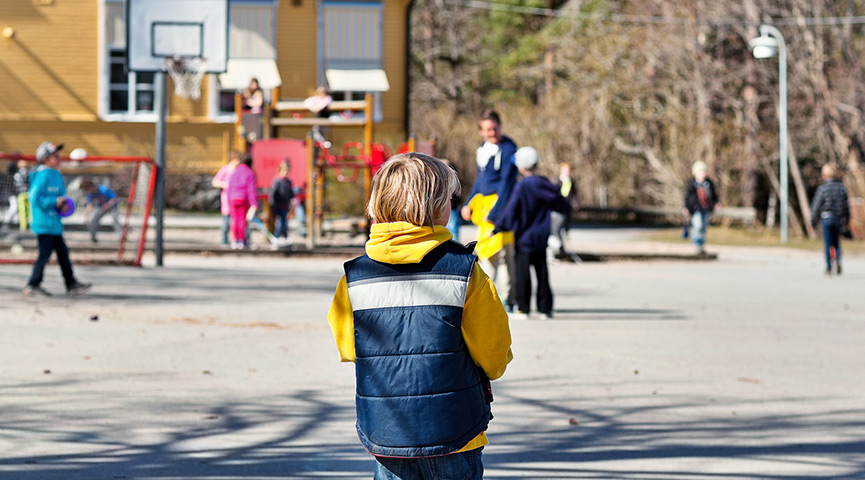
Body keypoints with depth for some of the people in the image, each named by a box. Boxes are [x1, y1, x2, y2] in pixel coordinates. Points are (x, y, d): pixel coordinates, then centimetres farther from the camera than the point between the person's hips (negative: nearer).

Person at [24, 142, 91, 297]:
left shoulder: (56, 175, 14)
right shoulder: (43, 175, -16)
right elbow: (35, 197, -21)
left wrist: (63, 204, 3)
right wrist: (55, 202, -20)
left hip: (54, 223, 10)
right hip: (45, 224, -10)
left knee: (62, 252, 11)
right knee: (45, 253, -5)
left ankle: (71, 284, 16)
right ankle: (33, 285, 4)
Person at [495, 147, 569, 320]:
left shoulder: (521, 186, -14)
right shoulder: (544, 184, 1)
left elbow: (511, 212, -13)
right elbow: (562, 206, 7)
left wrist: (497, 227, -3)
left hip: (524, 237, -5)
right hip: (541, 238, 5)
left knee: (523, 273, 0)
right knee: (541, 272, 10)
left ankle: (523, 308, 0)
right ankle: (545, 308, 10)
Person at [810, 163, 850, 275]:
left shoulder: (822, 189, -8)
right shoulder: (841, 188, 2)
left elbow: (816, 206, -6)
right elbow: (847, 205, 6)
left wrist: (813, 220, 3)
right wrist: (847, 220, 16)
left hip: (826, 217, -3)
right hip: (839, 219, 3)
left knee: (828, 244, 2)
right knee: (836, 243, 12)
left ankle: (829, 268, -1)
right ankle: (838, 260, -15)